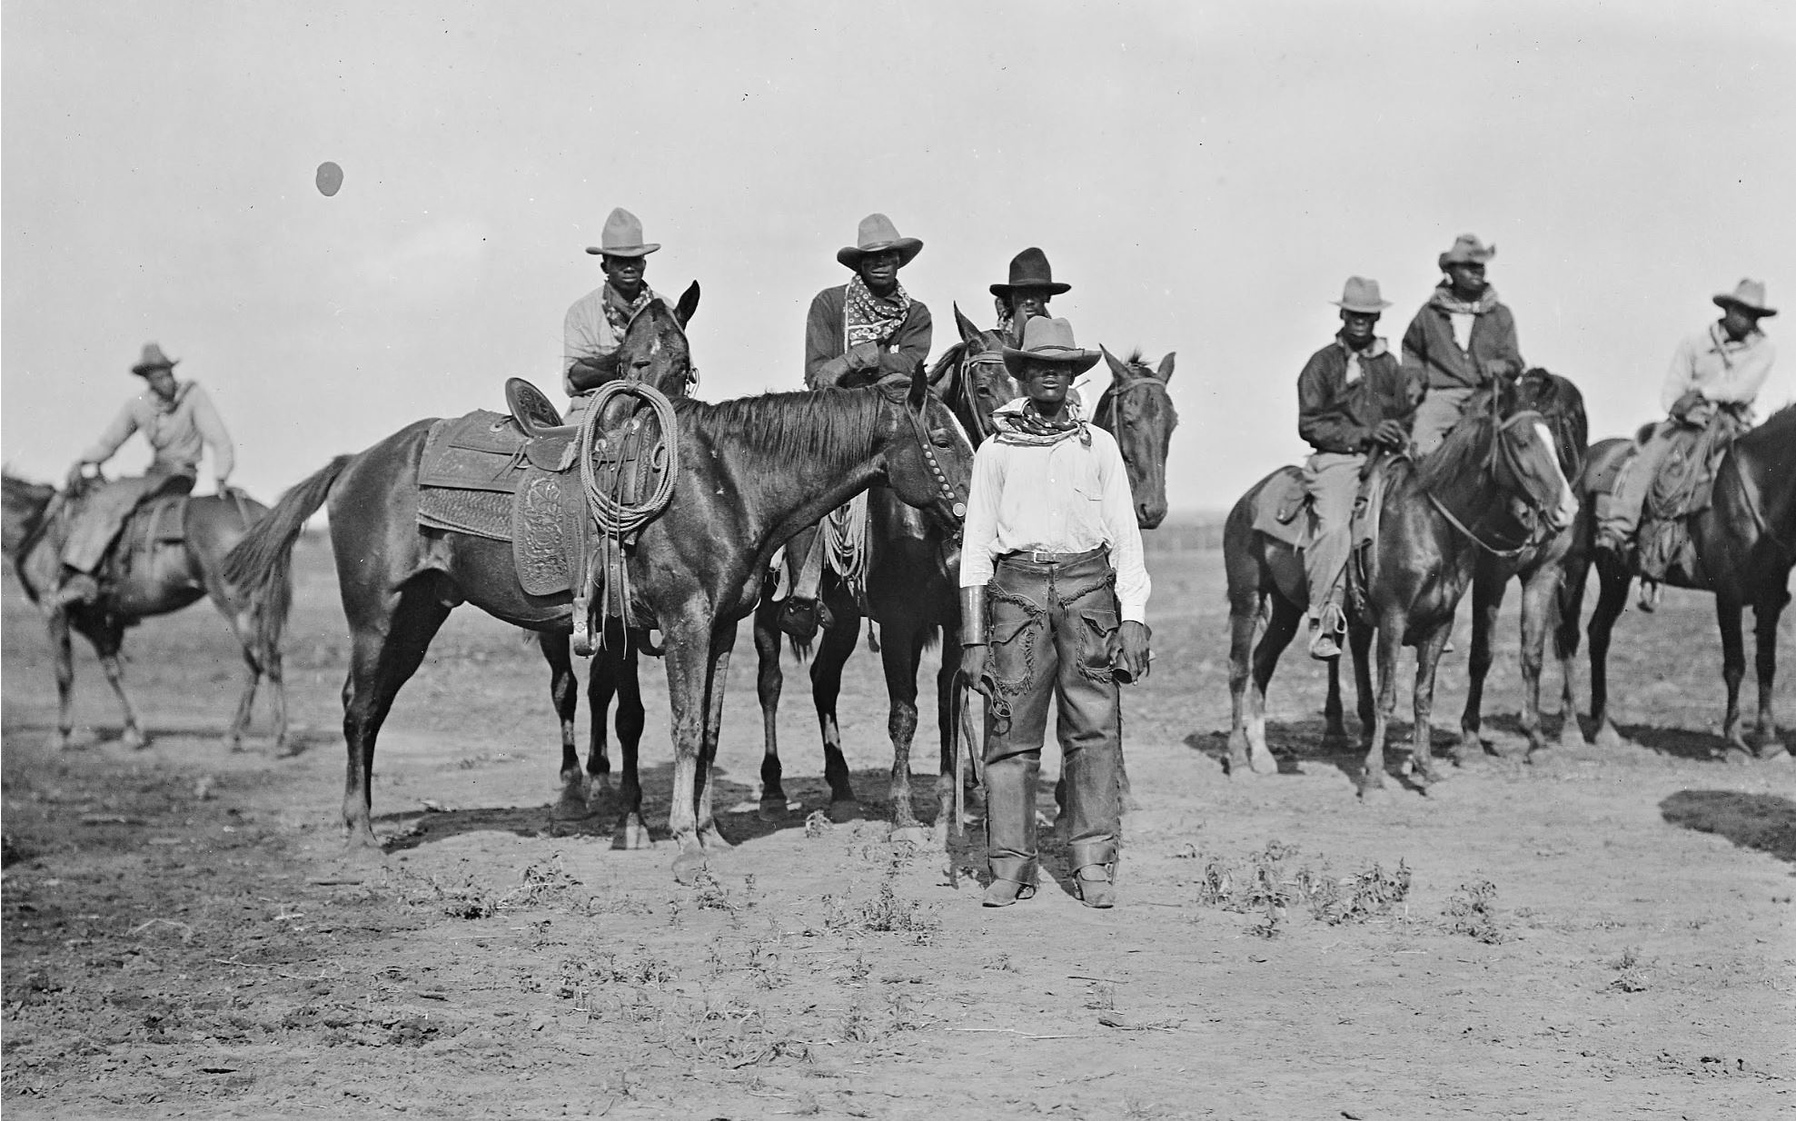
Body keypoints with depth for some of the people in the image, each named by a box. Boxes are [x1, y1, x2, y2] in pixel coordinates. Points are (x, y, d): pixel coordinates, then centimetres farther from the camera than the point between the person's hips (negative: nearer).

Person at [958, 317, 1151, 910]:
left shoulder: (1098, 445, 12)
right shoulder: (996, 450, 10)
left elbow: (1125, 537, 10)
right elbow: (976, 547, 9)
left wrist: (1133, 619, -1)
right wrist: (973, 640, 3)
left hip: (1088, 586, 0)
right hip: (1017, 587, 0)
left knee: (1095, 728, -5)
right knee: (1010, 730, -3)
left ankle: (1094, 864, -2)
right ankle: (1012, 866, 2)